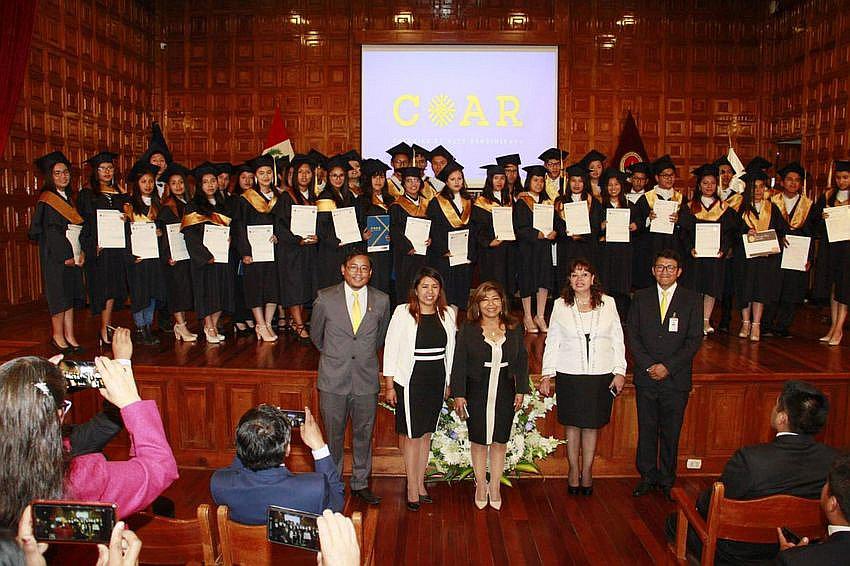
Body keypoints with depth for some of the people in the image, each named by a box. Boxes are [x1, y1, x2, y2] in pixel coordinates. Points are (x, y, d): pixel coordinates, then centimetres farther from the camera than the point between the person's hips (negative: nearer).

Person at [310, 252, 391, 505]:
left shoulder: (381, 300, -1)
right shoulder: (325, 298, -6)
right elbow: (315, 334, 10)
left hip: (366, 380, 2)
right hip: (333, 380, -1)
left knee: (364, 434, 13)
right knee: (333, 435, 9)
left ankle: (360, 483, 30)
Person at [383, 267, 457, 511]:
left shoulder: (447, 314, 3)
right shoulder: (403, 313, -9)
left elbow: (450, 351, 11)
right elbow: (391, 349, -7)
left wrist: (448, 382, 12)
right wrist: (389, 385, -8)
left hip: (437, 382, 4)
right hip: (410, 382, -4)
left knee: (426, 433, 14)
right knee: (411, 435, 2)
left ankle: (420, 483, 28)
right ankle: (412, 488, 15)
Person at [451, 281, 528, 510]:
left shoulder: (514, 330, 4)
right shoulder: (467, 330, -3)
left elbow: (522, 361, 10)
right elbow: (459, 364, -4)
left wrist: (521, 390, 5)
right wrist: (459, 395, -7)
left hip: (504, 394, 2)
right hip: (476, 393, -2)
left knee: (500, 441, 7)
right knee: (479, 441, 8)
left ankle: (495, 486, 22)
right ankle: (480, 485, 25)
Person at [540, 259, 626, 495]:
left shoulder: (608, 303, 2)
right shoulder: (561, 305, 1)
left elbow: (618, 340, 5)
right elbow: (552, 341, 4)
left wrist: (620, 371, 1)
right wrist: (546, 374, 1)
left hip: (601, 375, 0)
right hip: (569, 375, 0)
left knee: (592, 425, 9)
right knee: (572, 425, 9)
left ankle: (587, 471, 25)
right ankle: (574, 471, 25)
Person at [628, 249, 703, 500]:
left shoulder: (691, 300, 0)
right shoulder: (641, 298, 5)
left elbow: (695, 339, -4)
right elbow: (632, 335, 2)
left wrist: (667, 366, -12)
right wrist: (648, 365, -10)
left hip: (676, 378, -1)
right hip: (646, 377, 1)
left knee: (671, 432, 8)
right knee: (646, 430, 9)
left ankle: (667, 479, 24)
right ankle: (647, 477, 23)